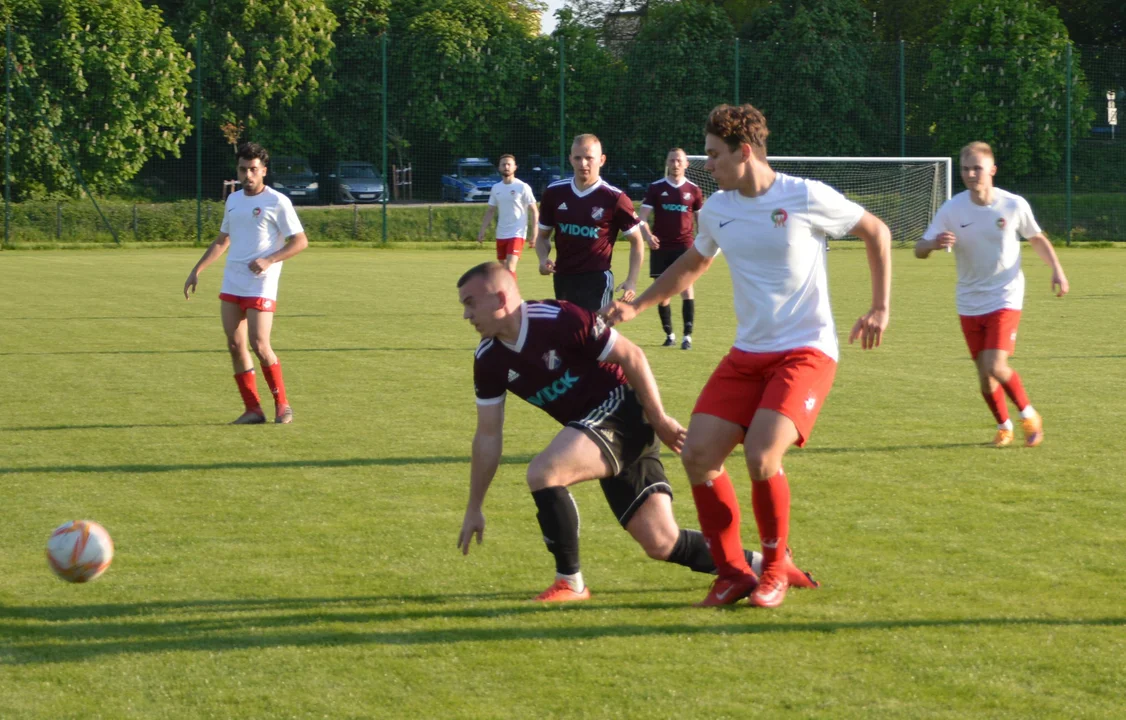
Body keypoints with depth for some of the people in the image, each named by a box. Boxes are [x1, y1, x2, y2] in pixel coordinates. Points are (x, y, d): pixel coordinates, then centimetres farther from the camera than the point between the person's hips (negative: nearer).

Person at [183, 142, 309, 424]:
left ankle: (282, 405, 1)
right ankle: (253, 410, 6)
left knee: (259, 345, -14)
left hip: (260, 286, -7)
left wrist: (269, 260, -20)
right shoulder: (234, 200, 14)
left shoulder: (277, 202, -6)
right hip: (231, 284, 7)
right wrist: (197, 270, 21)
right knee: (235, 346, 1)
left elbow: (300, 241, -8)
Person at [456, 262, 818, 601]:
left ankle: (570, 583, -14)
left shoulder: (560, 320, -20)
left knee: (541, 472, -27)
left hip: (621, 410, -7)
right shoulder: (488, 361, 1)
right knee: (662, 545, 4)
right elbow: (488, 434, 7)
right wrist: (474, 509, 6)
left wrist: (659, 420, -12)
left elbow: (630, 356, -13)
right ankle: (759, 563, 21)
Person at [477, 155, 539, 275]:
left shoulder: (522, 187, -7)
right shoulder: (496, 188, 8)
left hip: (517, 234, -6)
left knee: (510, 267, -19)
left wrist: (535, 234, -12)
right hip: (501, 235, 6)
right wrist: (482, 231, 7)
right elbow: (490, 211, 15)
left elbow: (534, 211, -6)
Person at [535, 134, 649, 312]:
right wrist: (543, 259, -8)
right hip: (563, 278, 5)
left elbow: (637, 241, 0)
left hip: (597, 279, -5)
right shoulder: (554, 193, 2)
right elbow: (543, 236, 14)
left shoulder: (614, 198, -9)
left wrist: (631, 281, -10)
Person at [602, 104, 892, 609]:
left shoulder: (807, 198, -10)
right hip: (748, 353, 6)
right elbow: (692, 264, 27)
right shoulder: (717, 210, 7)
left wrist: (880, 309, -1)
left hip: (806, 352, -6)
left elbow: (877, 232, 3)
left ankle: (775, 569, 1)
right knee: (698, 454, -9)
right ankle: (732, 573, 6)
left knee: (761, 457, -24)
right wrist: (635, 306, 19)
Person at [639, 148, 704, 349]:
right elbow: (643, 216, -1)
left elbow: (700, 218, 14)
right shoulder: (656, 188, 2)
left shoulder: (693, 189, 5)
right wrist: (648, 235, -21)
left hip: (684, 246, -1)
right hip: (661, 248, 1)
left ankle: (687, 336, -10)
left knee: (686, 289, -11)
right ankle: (669, 335, 18)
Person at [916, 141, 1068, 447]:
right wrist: (933, 244, -35)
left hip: (1005, 298, -2)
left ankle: (1028, 415, 7)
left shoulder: (1014, 205, -9)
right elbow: (919, 249, -12)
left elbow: (1037, 239, 10)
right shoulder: (952, 209, -9)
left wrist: (1057, 270, -1)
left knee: (995, 366, -18)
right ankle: (1004, 425, 32)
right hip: (970, 304, 2)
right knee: (984, 375, 6)